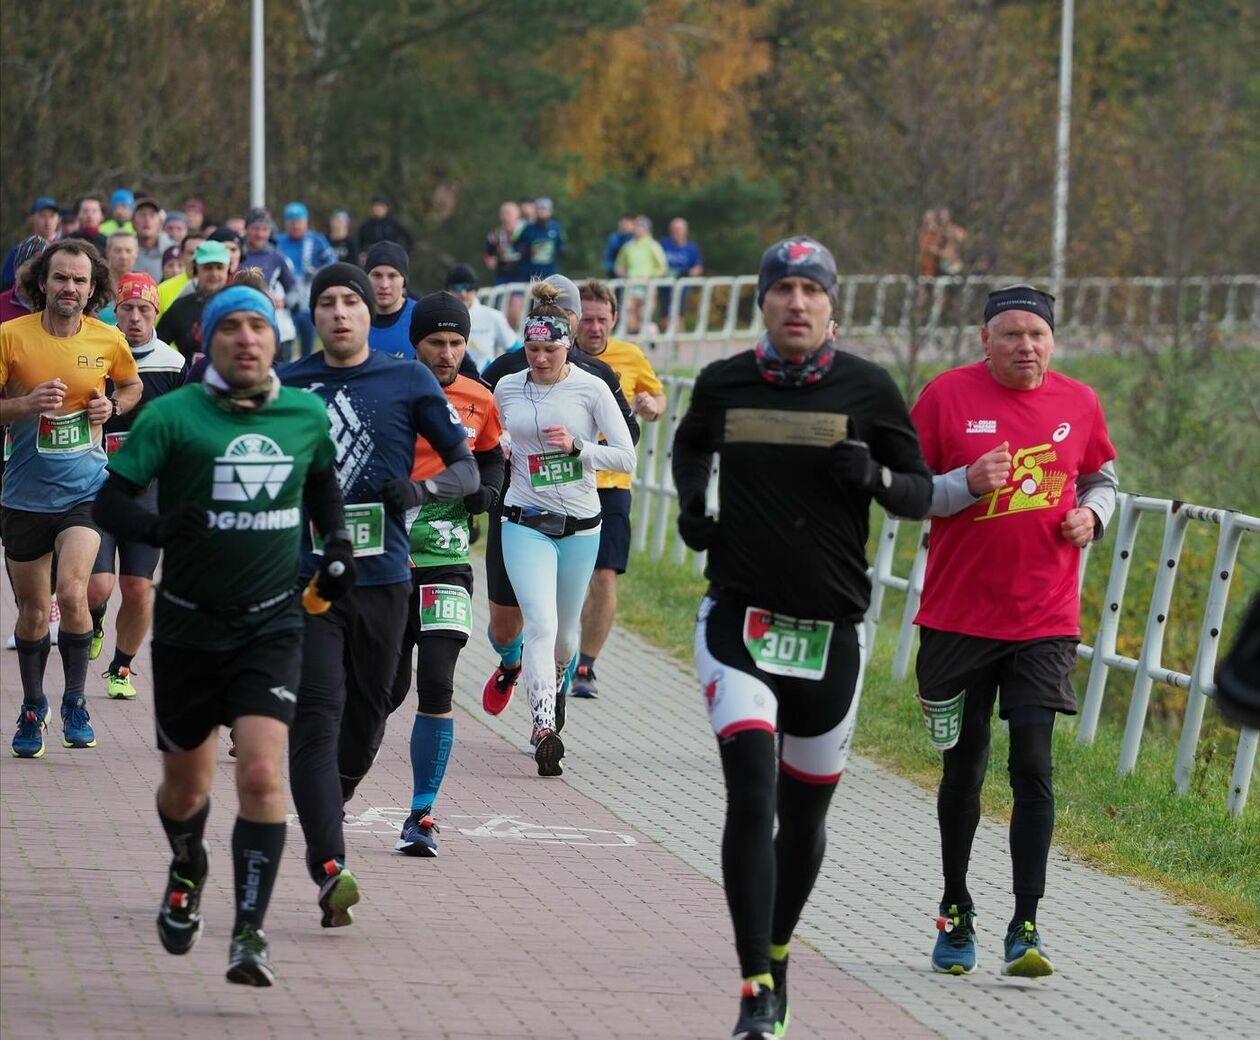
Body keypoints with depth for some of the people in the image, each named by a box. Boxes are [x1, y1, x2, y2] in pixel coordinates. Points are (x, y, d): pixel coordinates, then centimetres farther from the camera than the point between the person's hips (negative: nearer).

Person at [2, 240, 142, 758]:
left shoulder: (108, 340, -1)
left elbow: (132, 385, 20)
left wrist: (112, 406, -1)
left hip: (84, 488, 0)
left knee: (72, 593, -18)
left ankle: (75, 704, 0)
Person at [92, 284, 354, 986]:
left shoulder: (307, 415, 3)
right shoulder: (172, 416, -8)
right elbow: (109, 500, -11)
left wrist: (338, 545, 9)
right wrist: (159, 528, -30)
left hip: (273, 626, 1)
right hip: (189, 625, 0)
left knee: (262, 775, -18)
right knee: (187, 785, 14)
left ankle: (250, 934, -15)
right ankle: (187, 873, 48)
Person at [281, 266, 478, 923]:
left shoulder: (408, 381, 4)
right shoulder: (285, 387, 5)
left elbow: (467, 468, 5)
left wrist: (421, 489, -15)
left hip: (384, 578, 1)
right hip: (307, 577, -1)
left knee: (366, 720, 10)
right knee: (317, 718, -15)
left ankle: (321, 823, 37)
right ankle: (329, 869, -23)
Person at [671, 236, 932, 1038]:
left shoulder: (867, 390, -2)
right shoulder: (724, 384, 3)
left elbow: (921, 494, 3)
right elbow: (693, 442, 26)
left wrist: (873, 477, -18)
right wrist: (691, 503, 7)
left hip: (831, 632, 0)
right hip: (738, 619, 0)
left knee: (804, 816, 11)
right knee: (751, 798, -16)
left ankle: (778, 949, 37)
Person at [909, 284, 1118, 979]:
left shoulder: (1078, 404, 4)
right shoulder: (947, 396, -4)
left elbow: (1102, 478, 20)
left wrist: (1091, 515, -1)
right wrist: (968, 484, -17)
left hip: (1044, 621, 0)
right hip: (958, 615, 0)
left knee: (1032, 765, -10)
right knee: (962, 770, 9)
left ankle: (1024, 929, -9)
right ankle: (956, 915, 26)